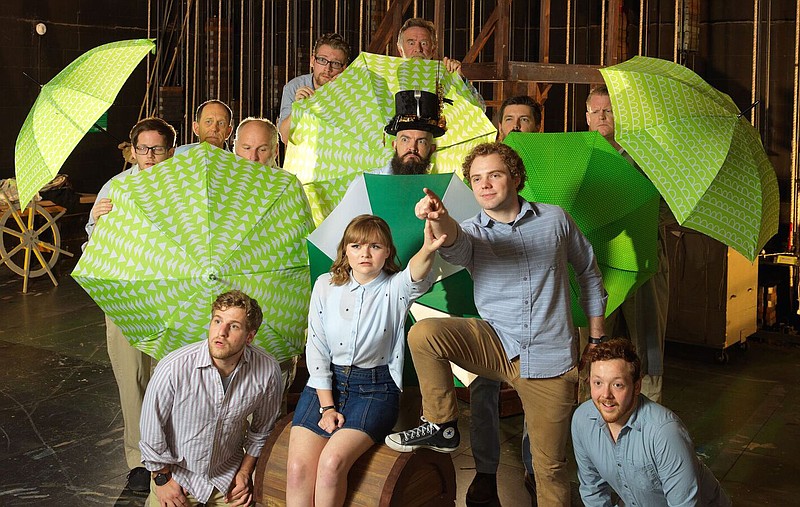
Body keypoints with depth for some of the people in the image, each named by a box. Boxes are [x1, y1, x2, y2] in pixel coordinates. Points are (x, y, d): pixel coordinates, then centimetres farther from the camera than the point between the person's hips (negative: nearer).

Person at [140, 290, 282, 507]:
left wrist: (246, 471, 3)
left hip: (228, 475, 1)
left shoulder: (267, 371, -19)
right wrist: (162, 478, -4)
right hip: (177, 473, -1)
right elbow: (151, 427, -11)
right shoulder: (173, 367, -27)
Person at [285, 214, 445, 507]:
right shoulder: (326, 286, 4)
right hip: (325, 384, 3)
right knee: (299, 466, -17)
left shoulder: (395, 289, -4)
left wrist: (428, 250, -54)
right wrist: (326, 406, -5)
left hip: (375, 387, -3)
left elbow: (416, 277, -29)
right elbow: (316, 348, 3)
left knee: (333, 461, -26)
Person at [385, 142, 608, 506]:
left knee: (549, 465, 2)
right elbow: (453, 243, -27)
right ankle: (441, 427, -6)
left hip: (550, 360, -1)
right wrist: (438, 220, -52)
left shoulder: (555, 220, 1)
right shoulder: (471, 233, -1)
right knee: (424, 333, -23)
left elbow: (589, 273, 13)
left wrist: (597, 340, 12)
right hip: (496, 348, 1)